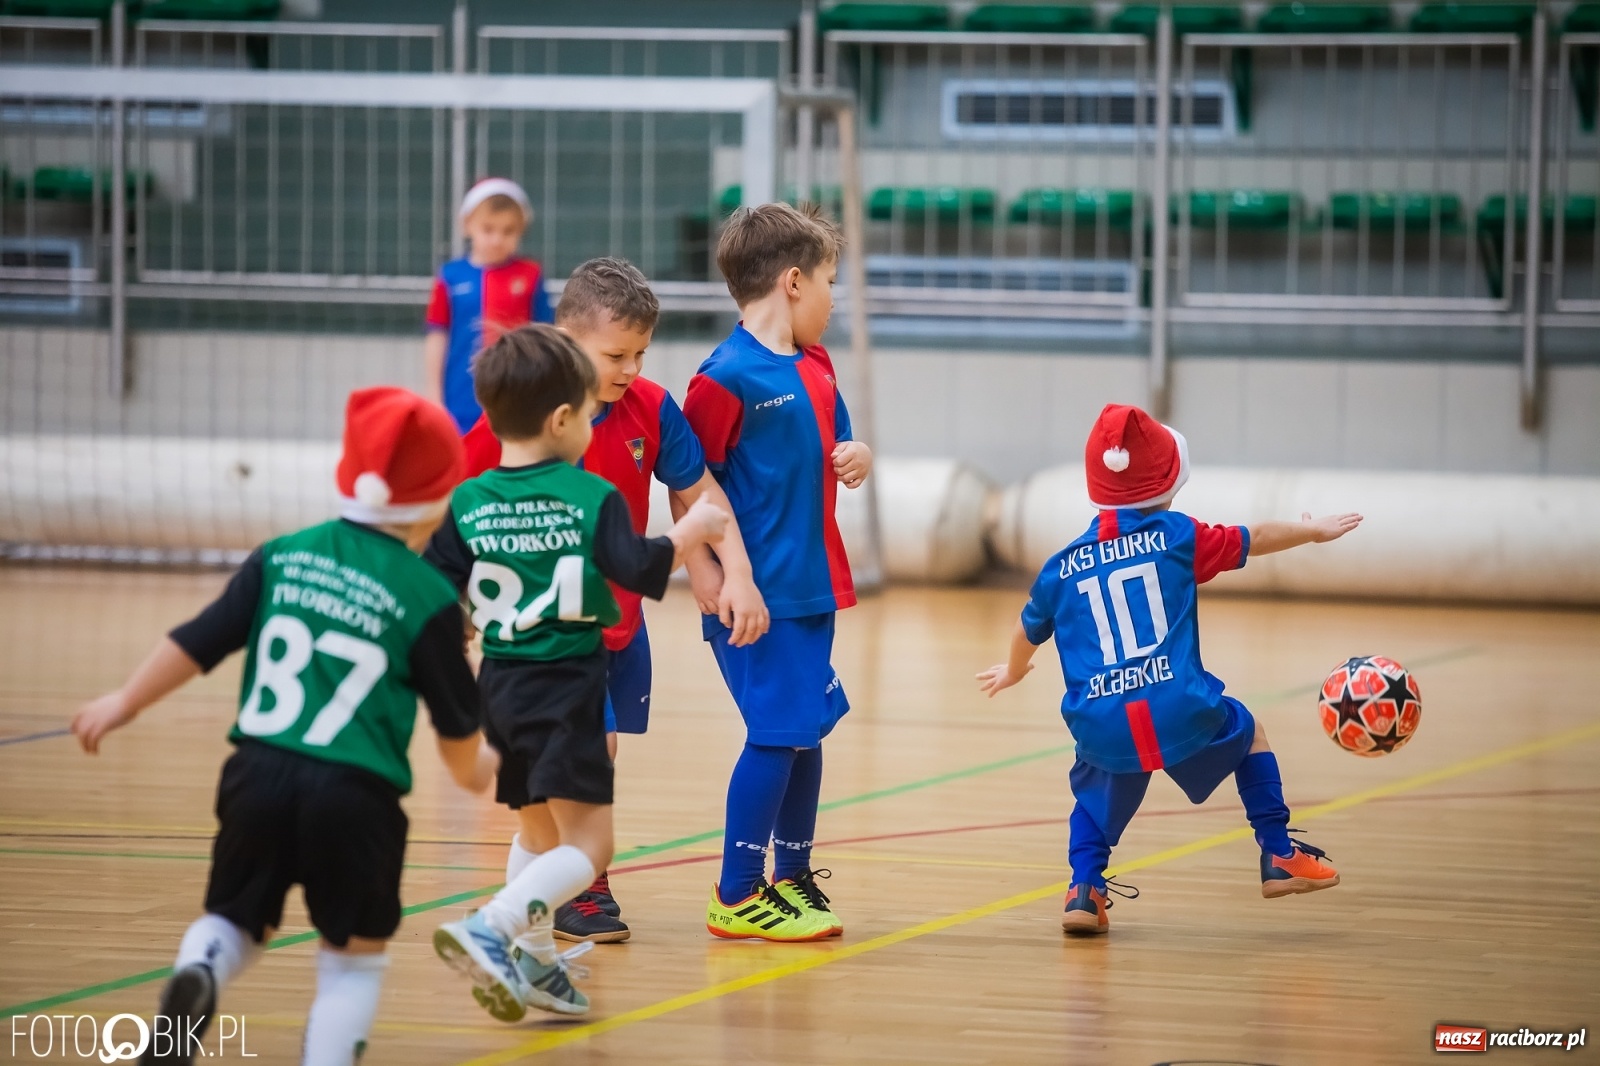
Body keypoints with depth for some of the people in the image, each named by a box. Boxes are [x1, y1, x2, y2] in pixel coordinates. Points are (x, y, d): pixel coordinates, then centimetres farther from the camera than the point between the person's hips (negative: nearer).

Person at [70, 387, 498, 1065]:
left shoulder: (283, 557, 7)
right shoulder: (430, 597, -1)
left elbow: (196, 643, 8)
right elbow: (455, 717, 9)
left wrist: (125, 702, 22)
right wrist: (473, 766, 31)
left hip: (259, 773, 3)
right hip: (356, 793, -3)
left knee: (236, 922, 20)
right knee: (356, 956, 13)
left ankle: (197, 976, -12)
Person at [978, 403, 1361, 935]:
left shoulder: (1062, 566, 12)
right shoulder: (1176, 535, 6)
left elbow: (1028, 632, 27)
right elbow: (1255, 539, 18)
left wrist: (1013, 671, 50)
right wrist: (1313, 531, 37)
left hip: (1103, 731, 2)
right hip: (1181, 714, -2)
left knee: (1094, 791, 31)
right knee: (1246, 730, 27)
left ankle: (1085, 889, 10)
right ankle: (1279, 859, 25)